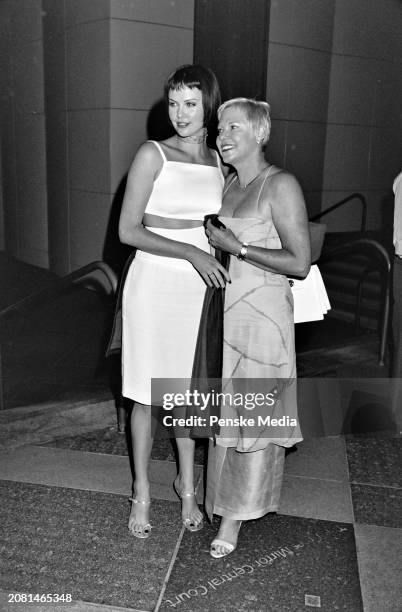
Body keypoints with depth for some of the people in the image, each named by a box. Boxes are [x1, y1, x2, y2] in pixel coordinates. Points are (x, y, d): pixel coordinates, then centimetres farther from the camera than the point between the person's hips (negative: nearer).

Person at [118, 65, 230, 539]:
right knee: (147, 394, 6)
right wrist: (191, 253, -19)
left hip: (200, 285, 4)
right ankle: (142, 491, 25)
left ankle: (186, 483, 33)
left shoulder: (218, 160, 8)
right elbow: (128, 231, -12)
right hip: (155, 282, -4)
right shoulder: (153, 154, -7)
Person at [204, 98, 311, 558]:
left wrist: (237, 247, -17)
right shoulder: (228, 183, 10)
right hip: (222, 309, 7)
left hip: (261, 315, -7)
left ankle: (236, 514, 18)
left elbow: (300, 263, -16)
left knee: (253, 414, 3)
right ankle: (224, 494, 33)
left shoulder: (281, 185, -12)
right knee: (224, 411, 15)